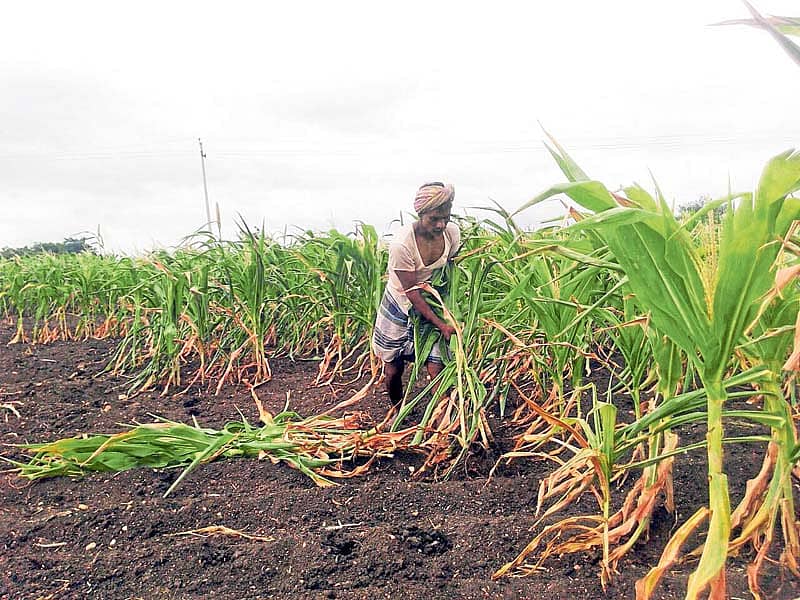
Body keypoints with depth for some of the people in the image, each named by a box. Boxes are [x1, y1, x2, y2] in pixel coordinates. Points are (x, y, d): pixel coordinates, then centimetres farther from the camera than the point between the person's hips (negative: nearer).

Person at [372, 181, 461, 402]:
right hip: (401, 304, -2)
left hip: (432, 302, 3)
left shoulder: (452, 233, -16)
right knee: (393, 369, 12)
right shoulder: (402, 243, -31)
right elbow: (412, 292, -24)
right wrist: (440, 325, -24)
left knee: (437, 370, -7)